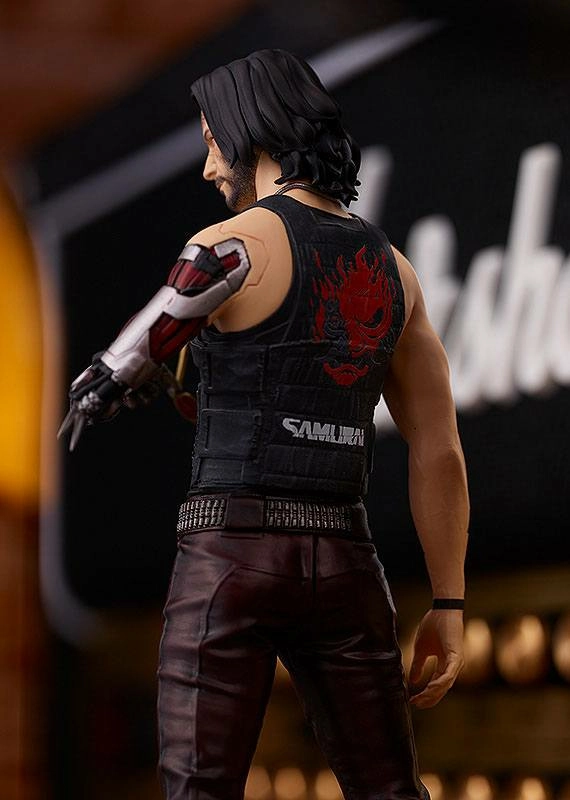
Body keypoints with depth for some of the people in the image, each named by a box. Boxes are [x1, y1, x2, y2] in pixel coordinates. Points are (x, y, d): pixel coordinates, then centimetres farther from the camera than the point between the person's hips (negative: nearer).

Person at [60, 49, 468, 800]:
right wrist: (449, 607, 12)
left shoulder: (233, 244, -7)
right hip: (342, 565, 5)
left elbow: (107, 385, -3)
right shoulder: (392, 268, 13)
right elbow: (439, 451, 10)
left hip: (230, 556, -5)